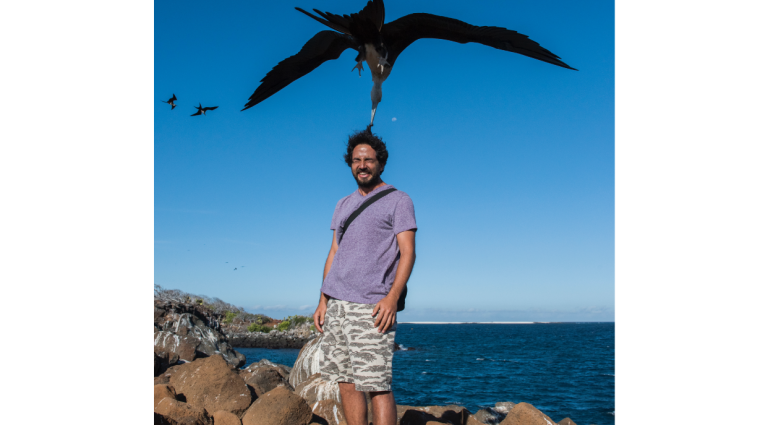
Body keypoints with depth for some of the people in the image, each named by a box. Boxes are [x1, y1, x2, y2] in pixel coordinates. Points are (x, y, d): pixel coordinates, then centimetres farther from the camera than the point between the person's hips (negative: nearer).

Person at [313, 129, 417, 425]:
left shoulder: (398, 201, 2)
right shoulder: (343, 205, 20)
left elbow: (408, 253, -6)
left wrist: (392, 297, -19)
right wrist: (323, 300, 12)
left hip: (370, 307, -6)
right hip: (336, 304, 6)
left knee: (377, 385, -8)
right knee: (346, 382, 8)